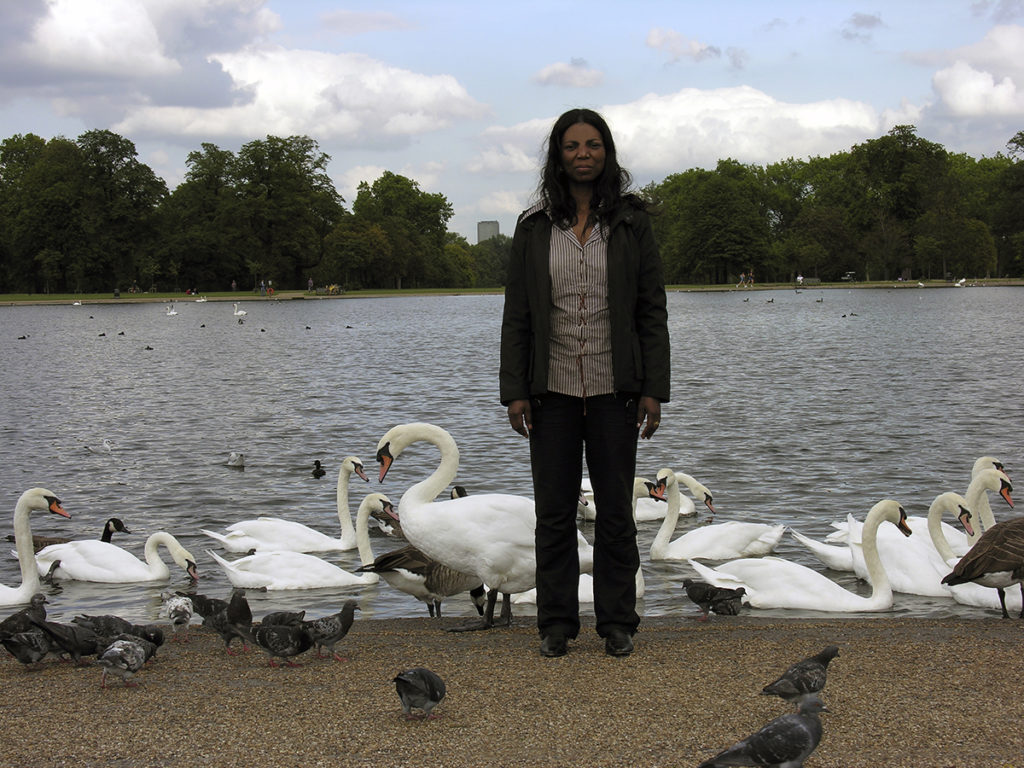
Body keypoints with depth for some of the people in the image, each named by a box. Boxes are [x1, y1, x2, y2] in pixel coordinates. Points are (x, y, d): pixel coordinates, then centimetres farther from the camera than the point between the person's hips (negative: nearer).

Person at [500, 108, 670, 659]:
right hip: (552, 390, 1)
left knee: (615, 510, 6)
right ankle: (557, 623, 15)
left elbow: (652, 311, 1)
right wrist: (514, 391, -2)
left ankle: (617, 622, 16)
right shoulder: (534, 227, 4)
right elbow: (516, 315, 5)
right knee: (554, 510, 5)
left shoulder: (631, 222, 2)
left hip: (613, 390, -1)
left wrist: (654, 390, -4)